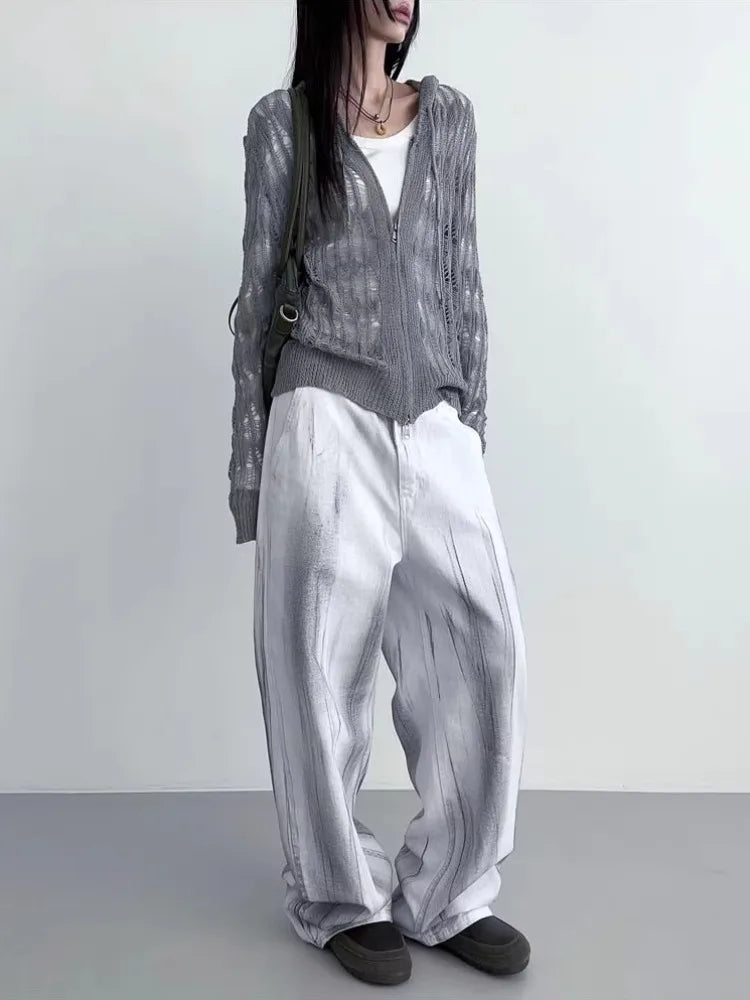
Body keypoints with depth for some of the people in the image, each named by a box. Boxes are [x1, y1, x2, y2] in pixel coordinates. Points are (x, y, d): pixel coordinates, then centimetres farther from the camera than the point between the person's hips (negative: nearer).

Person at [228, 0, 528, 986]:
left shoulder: (449, 115, 15)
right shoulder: (282, 121, 6)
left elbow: (463, 280, 14)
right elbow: (260, 290, 4)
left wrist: (474, 420, 9)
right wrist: (247, 459, 1)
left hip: (435, 423, 4)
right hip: (327, 422, -3)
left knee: (487, 645, -3)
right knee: (326, 662, 2)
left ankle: (448, 892, 16)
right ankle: (343, 897, 22)